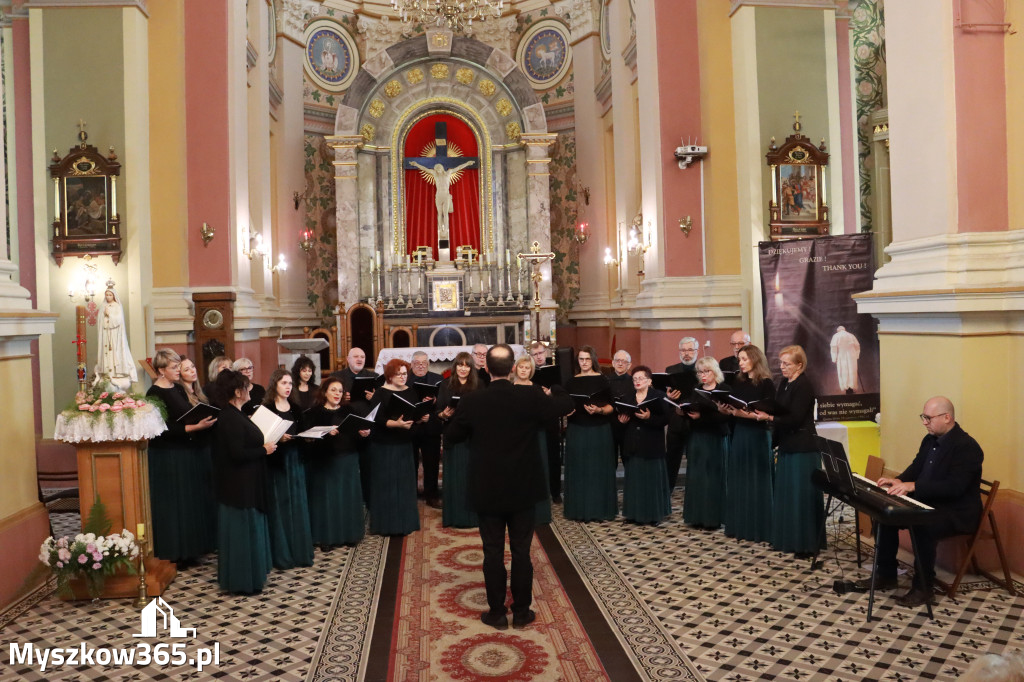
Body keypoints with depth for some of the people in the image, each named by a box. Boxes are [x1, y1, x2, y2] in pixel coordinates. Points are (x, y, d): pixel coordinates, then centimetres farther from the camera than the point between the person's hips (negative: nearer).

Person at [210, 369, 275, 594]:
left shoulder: (233, 415, 9)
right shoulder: (231, 419, -22)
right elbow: (238, 454, -26)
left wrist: (262, 446, 4)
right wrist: (264, 450, -16)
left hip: (244, 484, 10)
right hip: (240, 486, -10)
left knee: (248, 530, 18)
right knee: (243, 530, 1)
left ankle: (250, 573, 29)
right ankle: (243, 581, 13)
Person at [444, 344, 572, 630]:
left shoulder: (472, 402, -11)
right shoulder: (529, 398, -12)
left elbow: (450, 436, 3)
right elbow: (565, 404, 4)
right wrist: (554, 388, 24)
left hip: (487, 491, 0)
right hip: (523, 489, 1)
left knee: (493, 552, 10)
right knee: (521, 551, 11)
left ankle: (497, 612, 19)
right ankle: (522, 611, 21)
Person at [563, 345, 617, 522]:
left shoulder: (602, 380, -1)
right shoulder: (572, 381, 8)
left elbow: (610, 407, -3)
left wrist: (599, 410, -22)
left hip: (599, 432, -2)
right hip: (576, 431, 3)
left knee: (598, 470, 1)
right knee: (578, 470, 4)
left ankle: (599, 509, 11)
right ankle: (579, 510, 12)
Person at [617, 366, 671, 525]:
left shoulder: (659, 396, -2)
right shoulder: (626, 397, 13)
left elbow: (664, 419, -10)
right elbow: (620, 417, 11)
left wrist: (649, 417, -24)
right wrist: (621, 420, -10)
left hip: (652, 445, -4)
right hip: (632, 446, 4)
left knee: (652, 478, 0)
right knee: (634, 479, 7)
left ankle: (654, 514, 10)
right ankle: (634, 513, 15)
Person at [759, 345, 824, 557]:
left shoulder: (804, 386, -13)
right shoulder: (785, 384, 12)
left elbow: (794, 419, -19)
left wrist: (769, 418, -20)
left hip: (803, 448, -8)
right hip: (787, 446, 8)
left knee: (803, 496, -3)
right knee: (786, 494, 12)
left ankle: (807, 544, 6)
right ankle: (788, 538, 22)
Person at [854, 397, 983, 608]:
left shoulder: (967, 447, -19)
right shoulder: (930, 440, 8)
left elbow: (955, 486, -29)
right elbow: (916, 468, 15)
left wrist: (913, 486, -33)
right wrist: (900, 481, -8)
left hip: (956, 512, -9)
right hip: (928, 503, 9)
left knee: (923, 527, -34)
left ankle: (922, 587, -15)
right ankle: (886, 575, 8)